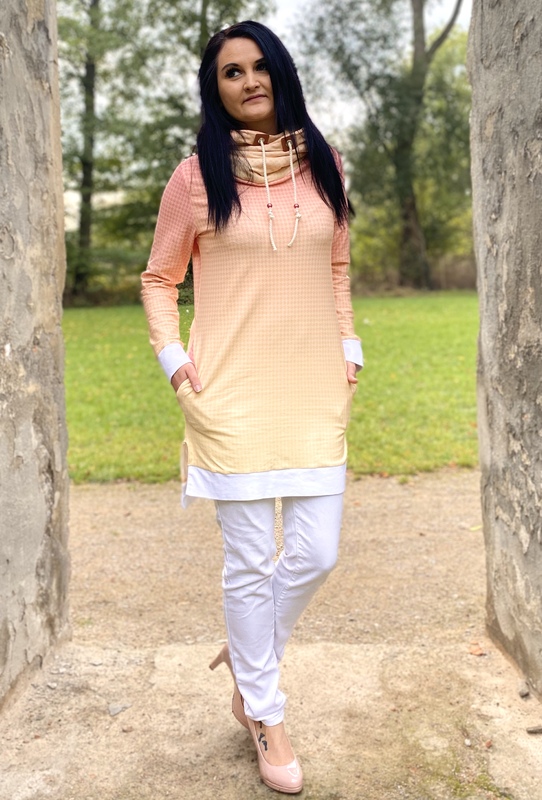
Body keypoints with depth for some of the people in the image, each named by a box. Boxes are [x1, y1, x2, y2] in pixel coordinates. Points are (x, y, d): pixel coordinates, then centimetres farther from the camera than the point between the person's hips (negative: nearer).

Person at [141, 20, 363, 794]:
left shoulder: (323, 164, 11)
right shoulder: (196, 176, 1)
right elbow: (159, 278, 8)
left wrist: (349, 347, 10)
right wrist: (173, 356, -5)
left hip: (315, 390, 4)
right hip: (232, 394, -3)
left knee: (316, 553, 4)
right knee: (250, 561, 2)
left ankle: (247, 654, 35)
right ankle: (264, 715, 23)